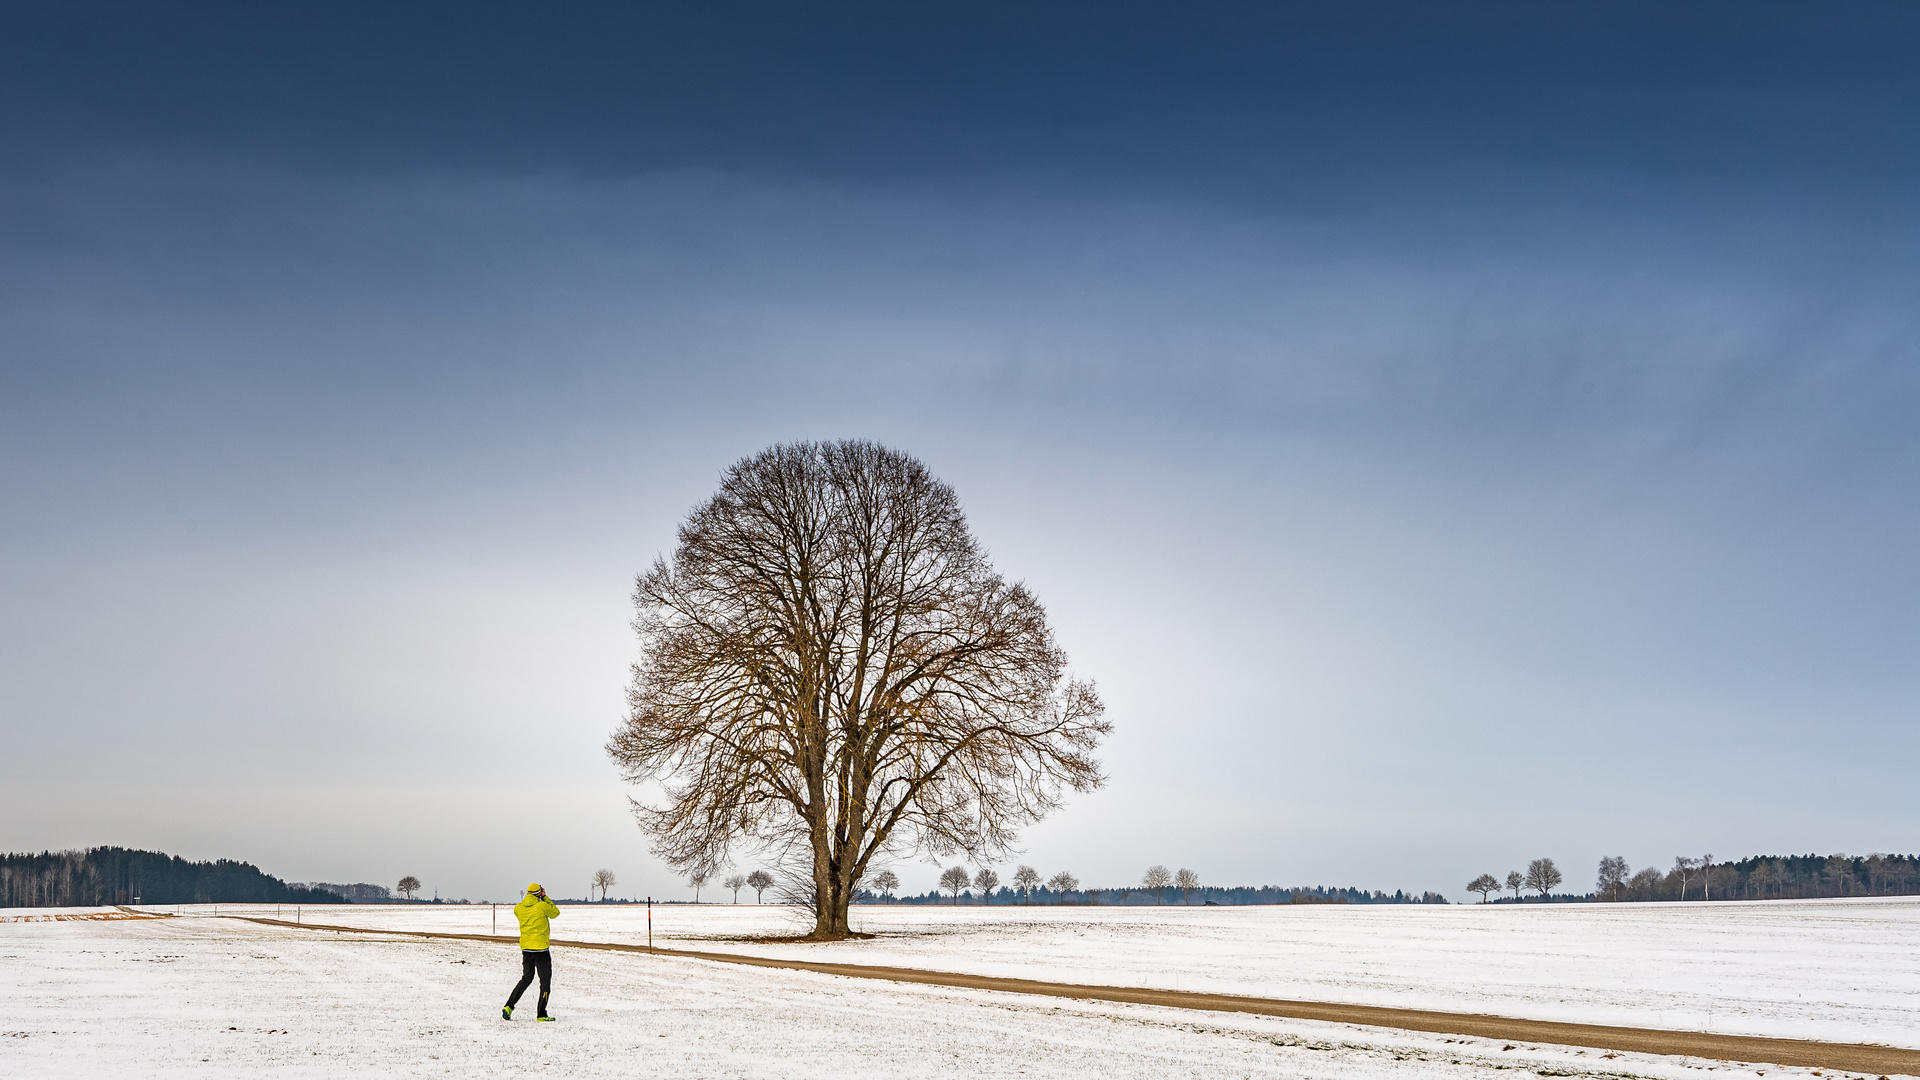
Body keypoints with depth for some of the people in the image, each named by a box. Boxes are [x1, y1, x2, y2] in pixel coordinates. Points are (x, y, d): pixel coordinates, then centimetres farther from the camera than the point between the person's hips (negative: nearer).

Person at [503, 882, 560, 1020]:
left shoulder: (518, 908, 2)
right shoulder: (543, 906, -11)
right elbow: (555, 913, 6)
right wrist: (545, 898, 8)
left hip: (525, 949, 5)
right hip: (541, 949, -5)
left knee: (526, 979, 19)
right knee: (545, 981, 5)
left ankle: (509, 1006, 8)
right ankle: (541, 1014, 3)